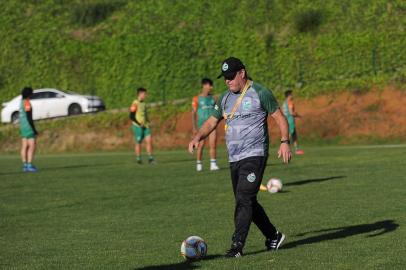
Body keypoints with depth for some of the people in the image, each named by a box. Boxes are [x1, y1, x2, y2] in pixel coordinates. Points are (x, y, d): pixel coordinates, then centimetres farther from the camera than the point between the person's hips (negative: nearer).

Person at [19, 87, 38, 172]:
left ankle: (25, 165, 7)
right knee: (32, 146, -9)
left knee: (25, 146, 8)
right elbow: (29, 117, -21)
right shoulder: (27, 103, -17)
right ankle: (29, 165, -14)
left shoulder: (22, 102, 13)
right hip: (28, 126, -10)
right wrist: (34, 129, -19)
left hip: (23, 126, 10)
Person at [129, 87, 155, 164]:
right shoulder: (135, 104, -11)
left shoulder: (143, 104, 13)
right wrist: (139, 124, -18)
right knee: (138, 143, 0)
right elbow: (131, 116, -13)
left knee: (149, 140, -5)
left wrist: (148, 122, 11)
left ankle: (150, 158, -3)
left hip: (145, 126, 7)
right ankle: (138, 159, 11)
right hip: (137, 126, -7)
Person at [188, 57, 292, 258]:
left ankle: (237, 246, -17)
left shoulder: (260, 93, -5)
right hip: (234, 158, 7)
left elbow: (279, 117, -2)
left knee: (244, 200, -16)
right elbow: (211, 122, 20)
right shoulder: (225, 98, 14)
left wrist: (285, 141, -14)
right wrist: (198, 137, 2)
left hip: (255, 156, -7)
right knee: (247, 203, 11)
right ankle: (273, 237, 26)